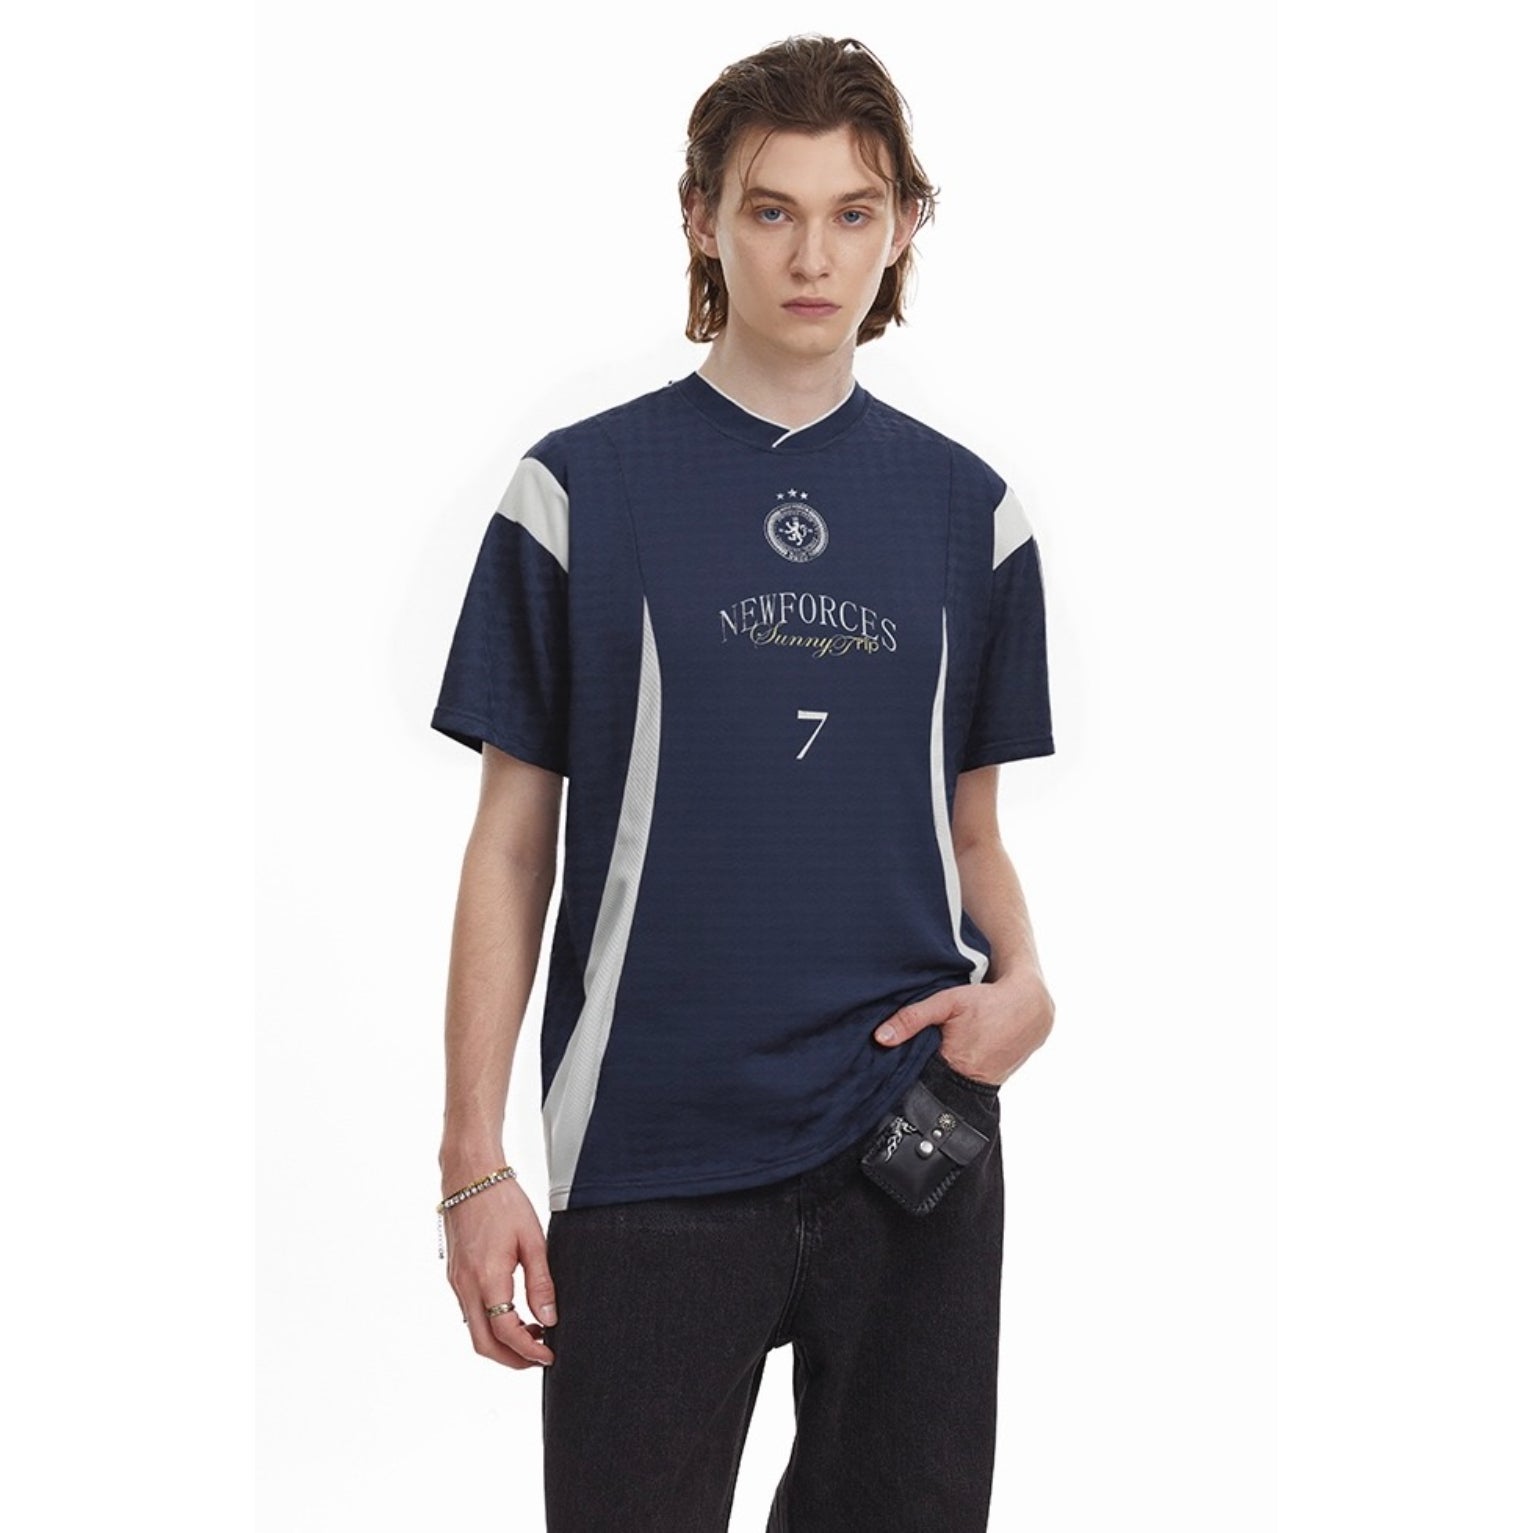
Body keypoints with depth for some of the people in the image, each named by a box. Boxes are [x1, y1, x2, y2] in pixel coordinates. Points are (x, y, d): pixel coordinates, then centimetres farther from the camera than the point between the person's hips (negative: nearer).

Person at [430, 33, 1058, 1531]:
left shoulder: (967, 509, 8)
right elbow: (513, 840, 0)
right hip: (651, 1148, -2)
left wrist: (1022, 979, -8)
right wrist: (474, 1164, -4)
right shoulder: (581, 489, -1)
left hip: (912, 1127, 3)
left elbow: (971, 821, 14)